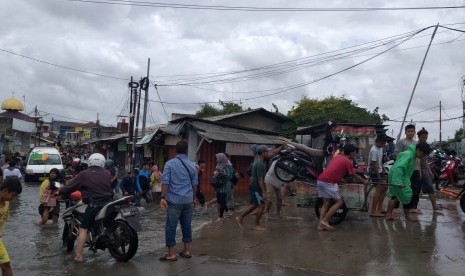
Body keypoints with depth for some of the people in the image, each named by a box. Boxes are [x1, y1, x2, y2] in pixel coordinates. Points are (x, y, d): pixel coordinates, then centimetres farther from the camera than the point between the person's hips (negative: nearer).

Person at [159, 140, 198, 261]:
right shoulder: (192, 165, 8)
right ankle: (187, 250, 20)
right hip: (188, 200, 4)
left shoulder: (170, 164, -4)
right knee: (187, 225, 13)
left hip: (174, 200, -4)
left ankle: (171, 253, 5)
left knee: (171, 226, 2)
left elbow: (165, 182, -11)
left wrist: (163, 197, -10)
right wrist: (194, 198, 23)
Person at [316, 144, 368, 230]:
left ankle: (320, 225, 9)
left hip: (320, 180, 8)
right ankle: (324, 221, -3)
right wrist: (364, 181, 28)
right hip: (329, 182, -8)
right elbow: (354, 176, 11)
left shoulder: (337, 157, 22)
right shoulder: (348, 161, 1)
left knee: (326, 203, 15)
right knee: (339, 202, 3)